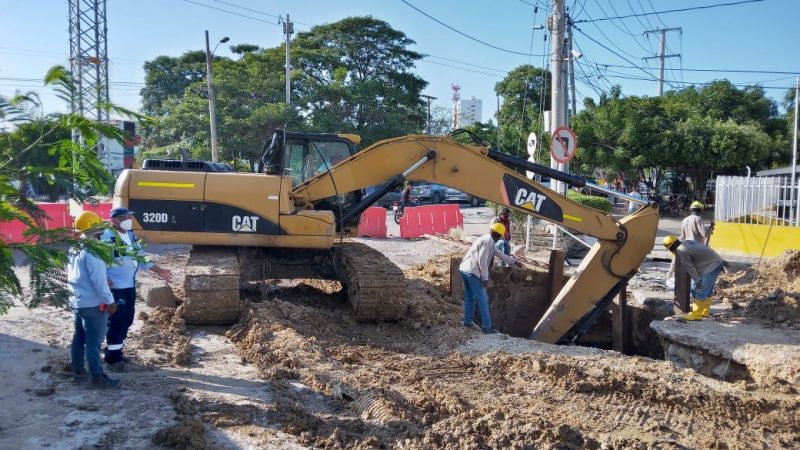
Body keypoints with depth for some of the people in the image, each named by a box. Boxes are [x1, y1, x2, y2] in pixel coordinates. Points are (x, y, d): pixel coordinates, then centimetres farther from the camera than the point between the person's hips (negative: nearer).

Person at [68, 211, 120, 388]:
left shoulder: (74, 249, 8)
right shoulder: (91, 250, -21)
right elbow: (98, 279, -23)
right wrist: (109, 301, -16)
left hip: (76, 301, 9)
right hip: (92, 304, -9)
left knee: (79, 338, 17)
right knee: (93, 342, -1)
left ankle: (78, 372, 27)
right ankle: (98, 377, 6)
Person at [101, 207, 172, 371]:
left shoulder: (131, 235, 11)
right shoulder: (108, 237, -13)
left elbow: (140, 257, 20)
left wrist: (158, 270, 17)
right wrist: (104, 279, -33)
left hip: (130, 286, 8)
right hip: (115, 288, -8)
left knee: (127, 320, 14)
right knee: (116, 322, -3)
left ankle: (117, 351, 28)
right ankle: (112, 357, 8)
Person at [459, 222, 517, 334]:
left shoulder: (487, 240, 19)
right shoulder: (488, 241, -11)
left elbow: (499, 253, 31)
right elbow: (482, 260, -19)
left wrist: (513, 261, 40)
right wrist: (485, 278, -14)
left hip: (464, 269, 10)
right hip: (473, 272, -10)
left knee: (469, 297, 19)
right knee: (483, 300, -3)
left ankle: (467, 322, 26)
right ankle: (486, 327, 0)